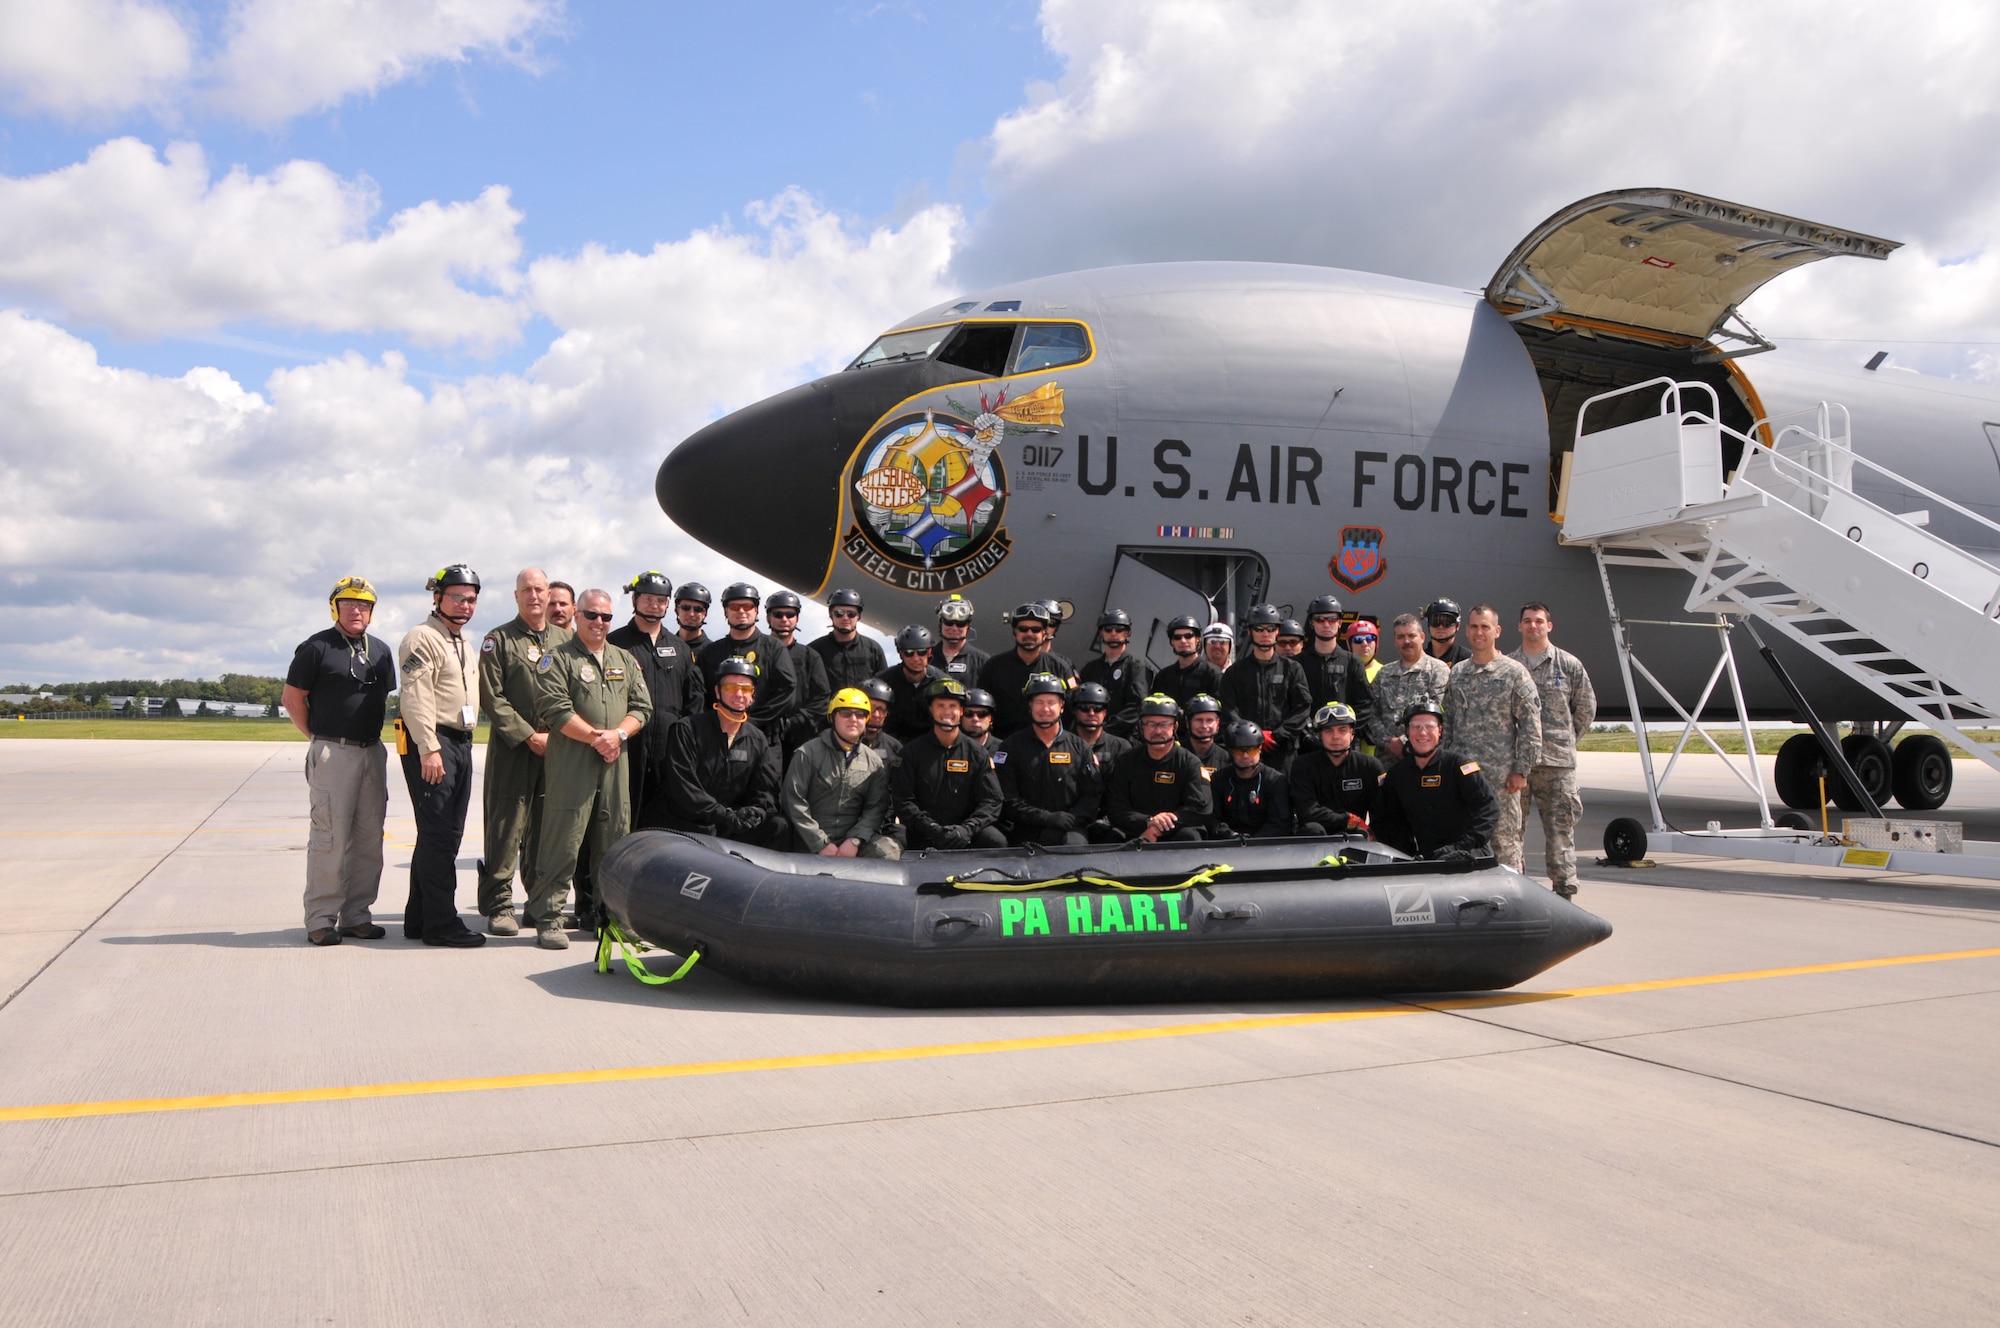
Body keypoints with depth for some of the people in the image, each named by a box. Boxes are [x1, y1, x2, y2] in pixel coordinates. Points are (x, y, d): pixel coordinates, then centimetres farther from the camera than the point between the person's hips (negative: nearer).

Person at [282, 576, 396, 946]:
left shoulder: (381, 651, 14)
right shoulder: (316, 647, -3)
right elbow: (292, 698, -1)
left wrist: (372, 735, 15)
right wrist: (317, 739, 0)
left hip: (372, 752, 6)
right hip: (332, 753, -6)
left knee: (369, 839, 7)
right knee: (330, 837, -6)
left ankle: (356, 915, 15)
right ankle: (321, 920, 0)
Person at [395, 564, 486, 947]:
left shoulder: (466, 646, 21)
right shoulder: (422, 638, -8)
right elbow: (416, 698, -17)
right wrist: (429, 749, -22)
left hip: (461, 744, 9)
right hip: (431, 744, -9)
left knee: (446, 836, 11)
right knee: (438, 835, -8)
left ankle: (419, 919, 19)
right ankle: (440, 922, -4)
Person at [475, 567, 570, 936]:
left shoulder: (564, 639, 15)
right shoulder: (499, 640, 3)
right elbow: (492, 698, -4)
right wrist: (529, 736, -10)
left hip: (556, 749, 4)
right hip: (513, 749, -3)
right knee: (507, 828, -4)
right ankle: (499, 905, 2)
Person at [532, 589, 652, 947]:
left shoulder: (625, 660, 18)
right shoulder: (558, 659, 2)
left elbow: (642, 707, 12)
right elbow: (555, 709, -9)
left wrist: (618, 734, -6)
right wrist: (595, 738, -13)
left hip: (616, 764, 5)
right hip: (571, 765, -5)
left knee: (613, 843, 7)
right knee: (563, 845, -6)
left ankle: (599, 913, 19)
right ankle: (547, 919, 0)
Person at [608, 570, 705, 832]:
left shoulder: (680, 648, 18)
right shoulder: (615, 643, 3)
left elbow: (694, 695, 19)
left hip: (669, 749, 4)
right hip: (628, 744, -4)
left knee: (662, 820, 5)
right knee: (623, 820, -4)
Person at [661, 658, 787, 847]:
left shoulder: (759, 741, 13)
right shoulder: (686, 730, -1)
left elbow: (766, 792, 10)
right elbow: (682, 787, -10)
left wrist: (752, 813, -15)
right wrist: (725, 816, -19)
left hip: (736, 830, 4)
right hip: (691, 829, -3)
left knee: (779, 827, -19)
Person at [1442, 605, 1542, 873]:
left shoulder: (1514, 672, -1)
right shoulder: (1456, 673, 13)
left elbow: (1531, 725, -4)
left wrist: (1521, 770, -9)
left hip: (1500, 775, -4)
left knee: (1505, 841, -1)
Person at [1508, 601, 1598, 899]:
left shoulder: (1569, 665, 6)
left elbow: (1586, 707, 13)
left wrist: (1567, 739, 11)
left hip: (1557, 761, -1)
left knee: (1560, 825, 0)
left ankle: (1564, 890, 6)